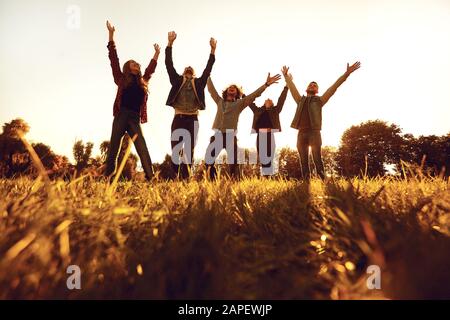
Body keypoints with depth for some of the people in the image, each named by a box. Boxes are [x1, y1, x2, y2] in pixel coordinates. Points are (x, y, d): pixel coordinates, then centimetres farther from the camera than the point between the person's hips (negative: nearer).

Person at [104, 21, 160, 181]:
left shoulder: (142, 82, 20)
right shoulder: (121, 79, 12)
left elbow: (150, 70, 35)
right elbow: (114, 59, 8)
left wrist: (156, 53, 45)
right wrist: (111, 35, 6)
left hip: (135, 119, 2)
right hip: (121, 116, -2)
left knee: (143, 149, -9)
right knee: (114, 148, -3)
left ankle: (150, 177, -15)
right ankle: (108, 177, -1)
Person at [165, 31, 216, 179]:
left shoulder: (198, 82, 16)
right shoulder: (177, 80, 14)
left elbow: (208, 69, 7)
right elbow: (169, 65, 5)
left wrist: (213, 50, -3)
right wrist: (170, 43, -5)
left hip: (192, 120, 1)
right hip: (178, 119, 0)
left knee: (189, 151, 0)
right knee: (175, 149, -4)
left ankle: (185, 178, 2)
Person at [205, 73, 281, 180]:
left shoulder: (240, 103, 12)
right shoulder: (219, 101, 20)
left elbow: (254, 94, 3)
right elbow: (211, 89, 25)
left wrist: (266, 84, -7)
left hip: (230, 136, -2)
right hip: (216, 136, 2)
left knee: (233, 163, -3)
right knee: (209, 161, -2)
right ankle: (212, 182, 12)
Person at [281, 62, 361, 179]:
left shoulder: (319, 100, 15)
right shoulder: (300, 100, 23)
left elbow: (334, 87, 11)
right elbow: (292, 87, 35)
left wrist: (347, 73, 7)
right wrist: (286, 76, 45)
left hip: (314, 133, -3)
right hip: (301, 133, 3)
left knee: (318, 162, -8)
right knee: (304, 164, 0)